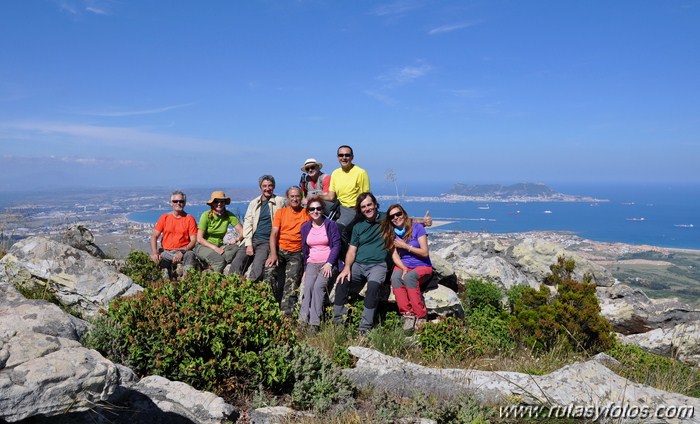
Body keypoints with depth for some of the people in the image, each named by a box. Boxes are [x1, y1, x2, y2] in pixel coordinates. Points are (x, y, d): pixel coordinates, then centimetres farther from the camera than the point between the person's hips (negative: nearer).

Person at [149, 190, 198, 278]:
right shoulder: (164, 217, 9)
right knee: (154, 260, -26)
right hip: (166, 252, 2)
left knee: (190, 255, -34)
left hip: (183, 251, -2)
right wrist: (154, 252, -15)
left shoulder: (189, 219, 3)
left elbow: (193, 241, -3)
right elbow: (154, 237, 4)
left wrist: (182, 252, -21)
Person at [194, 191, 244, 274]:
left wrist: (237, 239, -23)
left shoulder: (229, 215, -2)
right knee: (219, 260, -37)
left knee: (237, 249, -29)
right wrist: (215, 248, -23)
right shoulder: (206, 215, -11)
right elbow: (199, 239, -12)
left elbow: (242, 231, -1)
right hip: (203, 246, -4)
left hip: (219, 246, 5)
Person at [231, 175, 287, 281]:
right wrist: (248, 244, -4)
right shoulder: (254, 203, 14)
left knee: (257, 267, -25)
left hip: (267, 241, -4)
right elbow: (247, 223, 7)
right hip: (252, 239, 4)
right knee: (236, 264, -15)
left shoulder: (280, 201, 4)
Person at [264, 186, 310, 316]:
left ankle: (286, 313, -21)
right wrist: (273, 254, -9)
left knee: (292, 278, -22)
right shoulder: (281, 212, 11)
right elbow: (274, 234, 3)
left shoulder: (306, 213, 7)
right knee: (269, 271, -22)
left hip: (296, 252, -1)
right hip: (279, 250, 1)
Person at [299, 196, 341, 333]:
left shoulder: (331, 225, 2)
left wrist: (329, 263, -14)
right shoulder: (305, 227, 14)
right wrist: (305, 269, 14)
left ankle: (315, 323, -29)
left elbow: (336, 245, -3)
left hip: (328, 263, -3)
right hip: (312, 263, 3)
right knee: (308, 286, -24)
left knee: (318, 285, -27)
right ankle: (303, 320, -30)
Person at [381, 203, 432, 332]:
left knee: (409, 277, -36)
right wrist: (403, 268, -19)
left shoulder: (417, 227, -6)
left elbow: (425, 253, -9)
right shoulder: (392, 233, 6)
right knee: (395, 276, -32)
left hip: (422, 266, -3)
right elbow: (395, 255, -2)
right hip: (403, 265, 3)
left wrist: (405, 246, -12)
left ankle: (420, 316, -30)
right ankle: (407, 314, -33)